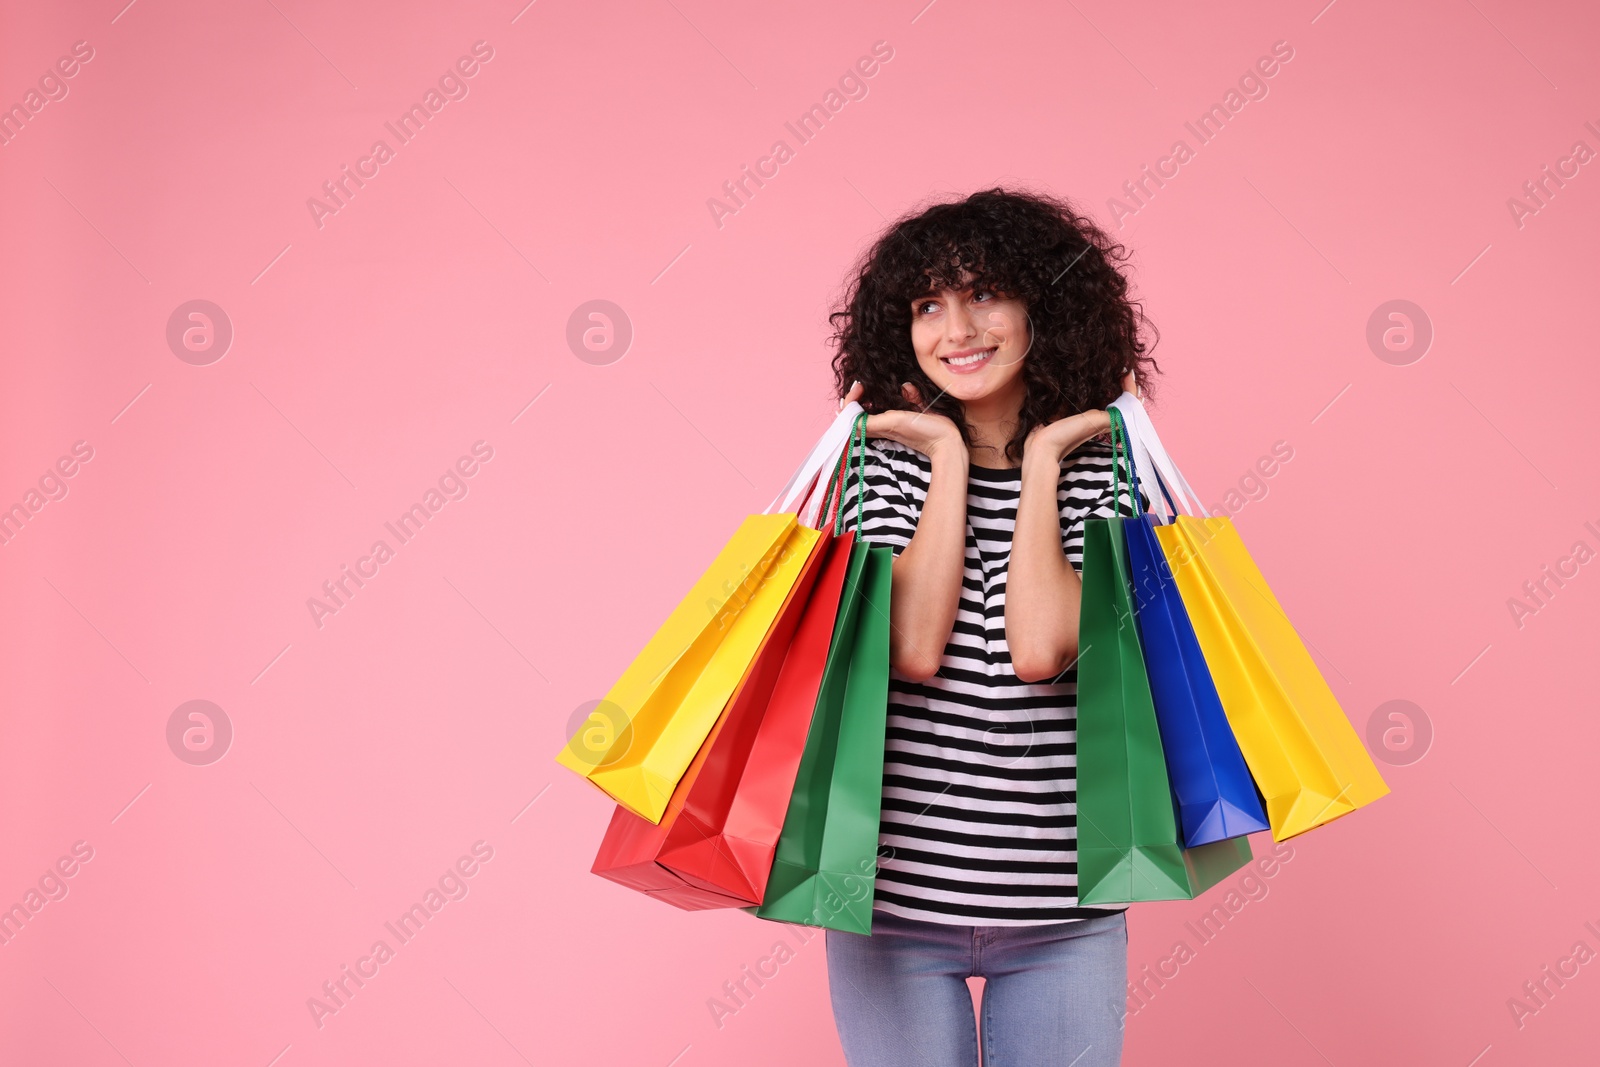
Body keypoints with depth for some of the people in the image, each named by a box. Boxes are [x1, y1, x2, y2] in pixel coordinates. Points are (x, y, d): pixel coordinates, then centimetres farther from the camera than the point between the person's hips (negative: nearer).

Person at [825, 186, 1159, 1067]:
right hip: (895, 897, 0)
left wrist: (1040, 460, -10)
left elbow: (1039, 648, -18)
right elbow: (913, 648, -15)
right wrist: (952, 458, -9)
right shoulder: (886, 462, 0)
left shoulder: (1105, 469, -1)